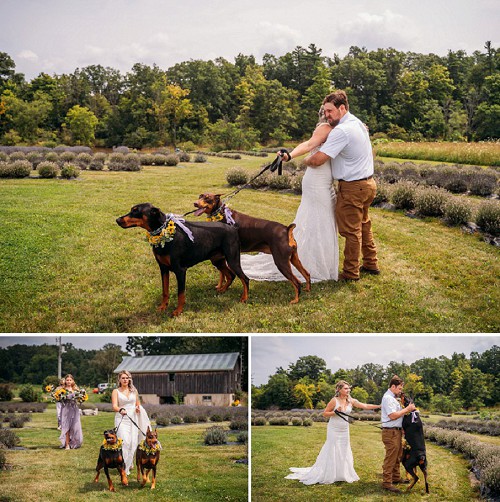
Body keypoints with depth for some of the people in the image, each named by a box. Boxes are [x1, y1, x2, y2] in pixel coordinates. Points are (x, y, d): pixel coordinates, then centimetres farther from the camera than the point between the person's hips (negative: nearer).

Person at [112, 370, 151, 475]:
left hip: (133, 418, 4)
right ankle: (124, 467, -14)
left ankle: (129, 463, 19)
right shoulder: (116, 391, 3)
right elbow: (114, 406, -10)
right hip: (121, 419, -3)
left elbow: (138, 404, 27)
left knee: (133, 442, 0)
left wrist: (138, 408, 4)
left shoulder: (134, 391, 13)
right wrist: (120, 410, -30)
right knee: (125, 442, -16)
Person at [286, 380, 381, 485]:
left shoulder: (351, 401, 0)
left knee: (344, 453, 9)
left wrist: (379, 406, -13)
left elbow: (365, 406, -5)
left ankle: (342, 475, 20)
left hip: (344, 431, 5)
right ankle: (326, 476, 7)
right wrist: (335, 412, -22)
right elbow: (325, 413, -8)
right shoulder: (334, 401, -12)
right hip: (334, 430, -5)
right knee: (332, 453, -2)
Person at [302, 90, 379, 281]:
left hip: (352, 187, -10)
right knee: (363, 225, 22)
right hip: (367, 183, 10)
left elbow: (318, 160, -27)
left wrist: (306, 160, -3)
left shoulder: (341, 131, -23)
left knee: (351, 230, 0)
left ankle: (351, 272, 10)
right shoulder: (358, 123, 8)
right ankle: (371, 263, 32)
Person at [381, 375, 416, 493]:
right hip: (390, 432, -10)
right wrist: (407, 409, -15)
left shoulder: (393, 398, 16)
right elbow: (393, 415, -21)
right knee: (390, 458, -8)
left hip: (397, 431, 10)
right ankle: (387, 482, -4)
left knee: (397, 457, 19)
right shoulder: (388, 398, -16)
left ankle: (396, 478, 31)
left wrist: (407, 409, 10)